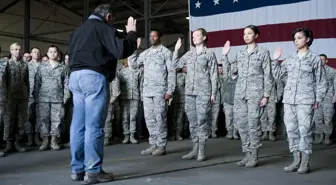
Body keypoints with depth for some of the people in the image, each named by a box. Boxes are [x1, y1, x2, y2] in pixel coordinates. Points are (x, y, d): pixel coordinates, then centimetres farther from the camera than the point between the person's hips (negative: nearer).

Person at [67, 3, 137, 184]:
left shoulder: (78, 30, 22)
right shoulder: (103, 27, -3)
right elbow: (121, 50, -14)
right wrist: (132, 33, -1)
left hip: (75, 77, 8)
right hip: (94, 77, -8)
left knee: (78, 125, 8)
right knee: (94, 126, -6)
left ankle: (77, 169, 13)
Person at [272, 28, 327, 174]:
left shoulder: (315, 59, 3)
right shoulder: (290, 59, 14)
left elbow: (321, 81, 3)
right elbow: (278, 75, 18)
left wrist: (318, 99, -5)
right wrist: (275, 60, 8)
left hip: (305, 100, -4)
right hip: (289, 99, 5)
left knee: (304, 130, -6)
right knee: (291, 130, 5)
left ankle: (305, 163, 1)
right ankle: (296, 160, 13)